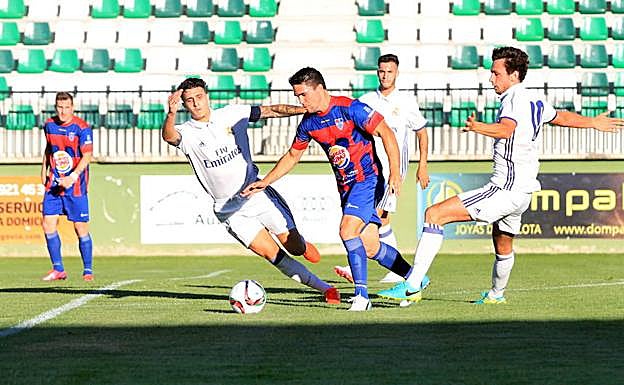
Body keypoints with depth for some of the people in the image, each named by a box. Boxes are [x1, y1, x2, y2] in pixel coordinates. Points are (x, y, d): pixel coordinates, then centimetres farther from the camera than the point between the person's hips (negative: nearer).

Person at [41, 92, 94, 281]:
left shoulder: (82, 128, -11)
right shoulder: (49, 125, 7)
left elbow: (86, 156, -15)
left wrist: (73, 177, -26)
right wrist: (44, 170, 15)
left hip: (75, 184, -5)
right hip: (54, 181, 5)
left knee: (81, 228, -4)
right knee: (48, 224, -3)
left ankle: (88, 270, 7)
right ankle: (58, 269, 7)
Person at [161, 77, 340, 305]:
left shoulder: (231, 114, 1)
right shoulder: (187, 133, -6)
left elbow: (270, 111, 3)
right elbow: (169, 137, -27)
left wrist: (303, 110, -12)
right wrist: (171, 114, -49)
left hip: (257, 192, 1)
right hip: (229, 208, -1)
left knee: (295, 247, 0)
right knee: (273, 255, -9)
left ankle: (302, 244, 39)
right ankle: (325, 289, 2)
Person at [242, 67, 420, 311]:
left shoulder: (350, 108, -16)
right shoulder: (308, 123, 4)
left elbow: (386, 133, -16)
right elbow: (292, 156, 19)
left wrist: (395, 171, -25)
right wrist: (265, 182, 15)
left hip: (368, 179, -7)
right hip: (345, 187, 7)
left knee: (348, 230, -23)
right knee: (370, 249, 4)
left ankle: (361, 295, -19)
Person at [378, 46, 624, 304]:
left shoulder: (514, 98, -13)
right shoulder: (536, 101, 15)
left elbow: (506, 128, -34)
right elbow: (561, 117, 32)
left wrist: (478, 128, -53)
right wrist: (593, 122, 51)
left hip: (505, 190, -10)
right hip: (523, 193, 10)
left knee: (434, 214, -17)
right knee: (503, 247, 32)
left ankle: (412, 285, -25)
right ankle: (496, 294, 55)